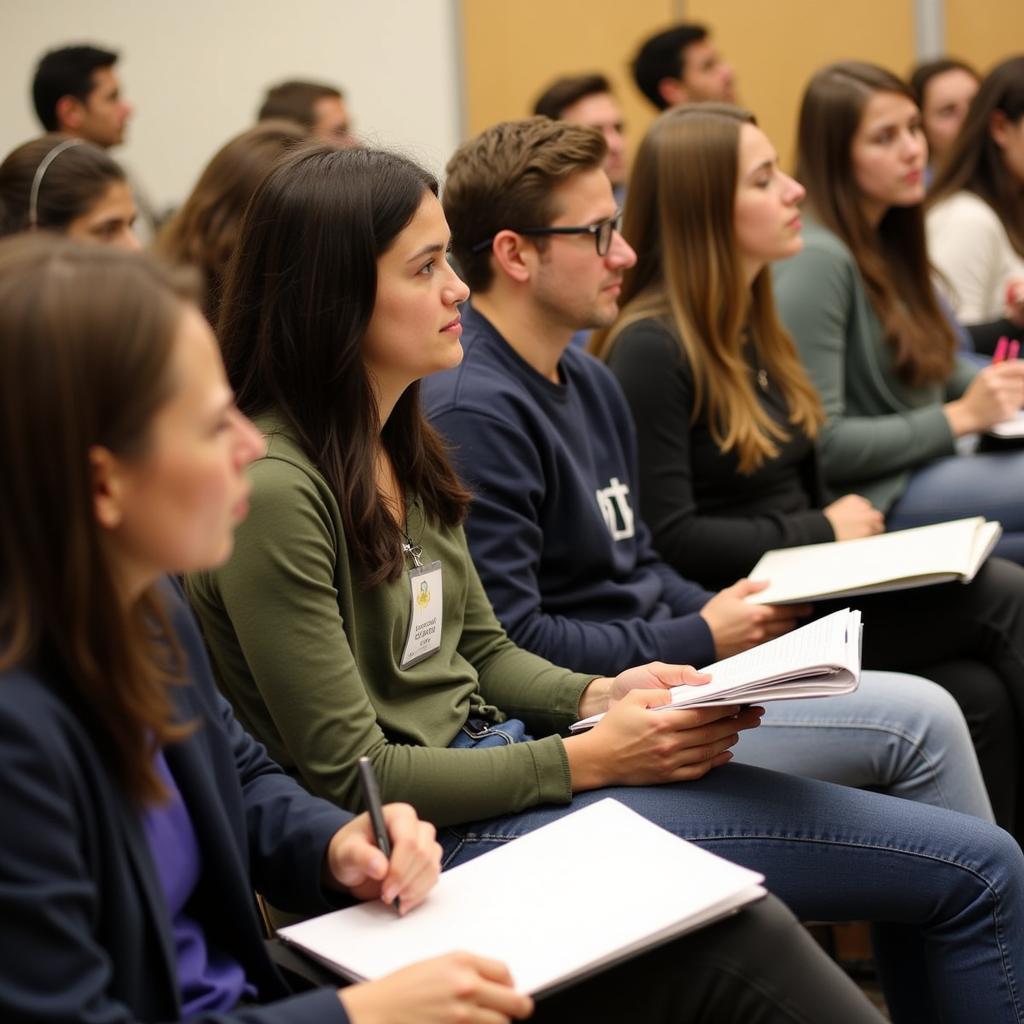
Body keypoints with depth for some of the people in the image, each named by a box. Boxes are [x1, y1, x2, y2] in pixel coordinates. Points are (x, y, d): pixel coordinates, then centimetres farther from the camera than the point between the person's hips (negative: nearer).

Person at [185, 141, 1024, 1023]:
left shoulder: (405, 449, 10)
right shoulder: (274, 491, -18)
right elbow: (350, 776, -17)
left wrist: (600, 695, -1)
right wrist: (587, 759, -15)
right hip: (437, 839, -9)